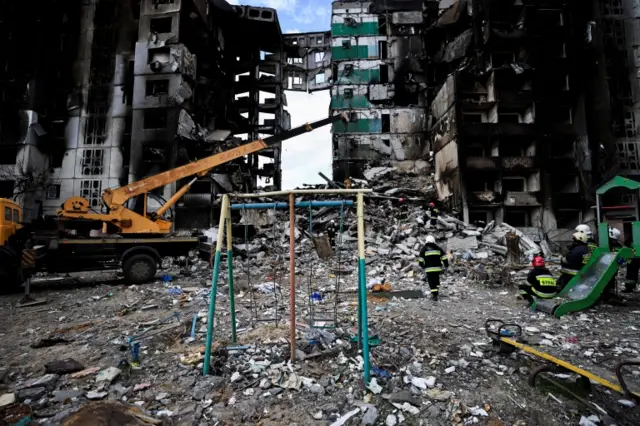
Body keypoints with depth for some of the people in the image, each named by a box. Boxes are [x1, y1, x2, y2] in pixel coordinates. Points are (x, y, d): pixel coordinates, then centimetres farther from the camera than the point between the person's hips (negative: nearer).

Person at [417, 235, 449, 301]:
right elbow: (444, 258, 6)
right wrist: (446, 266, 14)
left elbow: (420, 260, 1)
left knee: (431, 282, 2)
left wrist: (422, 266, 18)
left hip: (429, 269, -3)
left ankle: (434, 295, 0)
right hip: (437, 268, 3)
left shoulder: (424, 249, 3)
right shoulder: (438, 248, 10)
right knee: (437, 280, 21)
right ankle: (436, 293, 20)